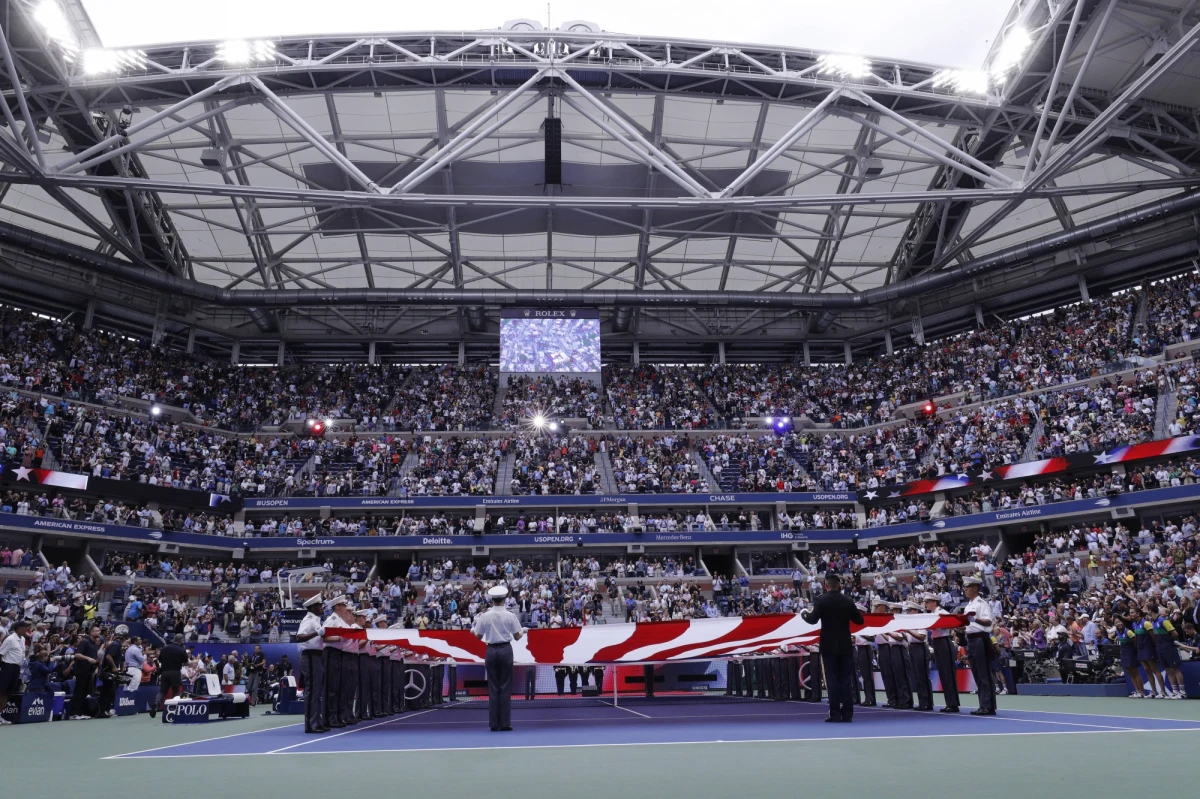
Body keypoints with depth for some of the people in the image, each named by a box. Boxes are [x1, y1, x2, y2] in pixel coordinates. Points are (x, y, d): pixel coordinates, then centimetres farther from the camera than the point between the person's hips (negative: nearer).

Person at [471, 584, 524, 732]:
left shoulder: (484, 616, -4)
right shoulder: (510, 615, -6)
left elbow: (478, 636, 5)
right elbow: (517, 637, -2)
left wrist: (473, 630, 26)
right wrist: (523, 632, 20)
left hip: (491, 651, 1)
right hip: (506, 650, -1)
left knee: (493, 687, 7)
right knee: (505, 687, 4)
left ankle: (494, 724, 8)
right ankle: (505, 723, 4)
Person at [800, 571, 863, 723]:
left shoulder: (821, 600, -8)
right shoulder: (848, 600, 1)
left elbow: (813, 620, -15)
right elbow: (859, 620, 7)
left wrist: (804, 614, 4)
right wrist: (856, 611, 25)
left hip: (829, 646, -2)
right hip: (845, 646, 3)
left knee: (832, 680, 0)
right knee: (846, 680, 5)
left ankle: (835, 714, -2)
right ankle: (847, 714, 4)